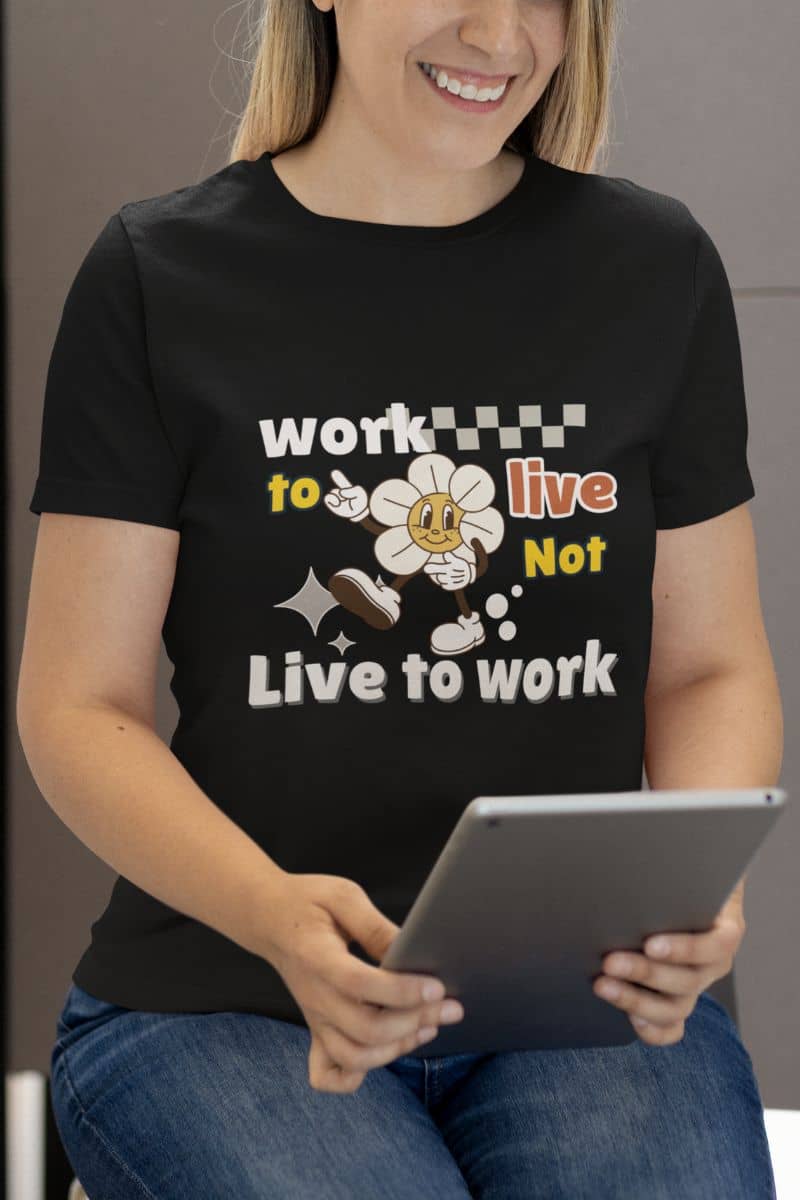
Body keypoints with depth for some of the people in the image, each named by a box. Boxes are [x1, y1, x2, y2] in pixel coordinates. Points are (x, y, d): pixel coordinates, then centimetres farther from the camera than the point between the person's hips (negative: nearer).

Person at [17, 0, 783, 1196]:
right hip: (218, 1000, -1)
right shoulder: (159, 277, 1)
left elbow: (708, 666, 12)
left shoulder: (654, 264, 7)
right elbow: (79, 707, 0)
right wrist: (274, 913, -20)